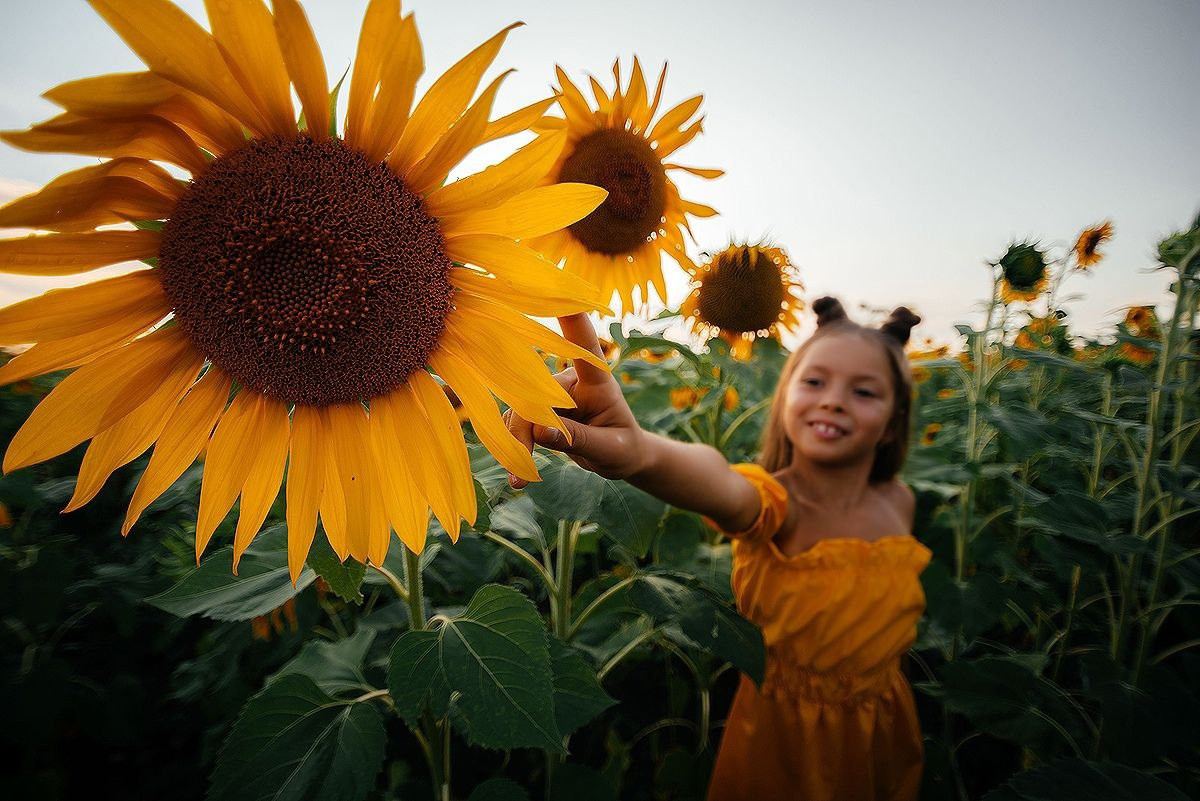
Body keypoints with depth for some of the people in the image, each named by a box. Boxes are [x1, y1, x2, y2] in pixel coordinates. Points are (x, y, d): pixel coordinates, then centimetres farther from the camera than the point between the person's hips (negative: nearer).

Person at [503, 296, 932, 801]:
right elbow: (717, 484, -50)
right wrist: (639, 450, -71)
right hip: (783, 729, -4)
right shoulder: (774, 503, -25)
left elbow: (892, 614, 6)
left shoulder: (899, 502, -9)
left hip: (884, 729, 4)